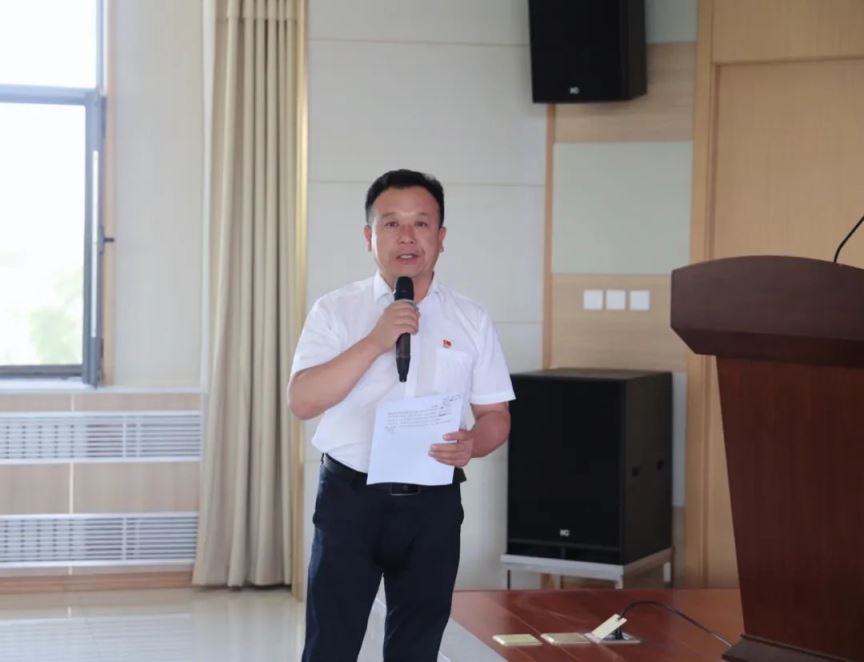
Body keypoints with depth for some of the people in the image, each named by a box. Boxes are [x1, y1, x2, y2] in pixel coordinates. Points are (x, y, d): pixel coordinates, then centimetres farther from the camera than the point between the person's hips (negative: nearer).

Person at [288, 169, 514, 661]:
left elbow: (495, 414, 6)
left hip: (433, 505, 2)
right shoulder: (335, 311, -1)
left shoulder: (472, 321, 5)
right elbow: (302, 401, -12)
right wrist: (375, 341, -20)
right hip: (350, 496, -2)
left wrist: (471, 444, -17)